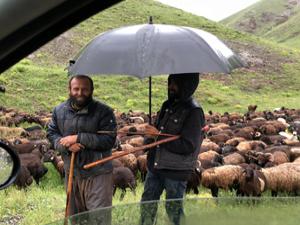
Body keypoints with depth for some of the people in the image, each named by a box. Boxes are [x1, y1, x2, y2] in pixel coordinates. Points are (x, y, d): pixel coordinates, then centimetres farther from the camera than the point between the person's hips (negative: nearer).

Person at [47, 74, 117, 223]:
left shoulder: (104, 111, -10)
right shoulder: (59, 111, 5)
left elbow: (109, 140, -18)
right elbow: (51, 134, 7)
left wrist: (78, 138, -21)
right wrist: (66, 145, -15)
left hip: (98, 174, -4)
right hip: (71, 172, 5)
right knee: (74, 215, 20)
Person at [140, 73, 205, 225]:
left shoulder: (194, 112, -15)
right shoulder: (167, 105, 8)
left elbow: (188, 145, -23)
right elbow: (156, 129, 19)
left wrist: (159, 137, -21)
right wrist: (149, 138, -5)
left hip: (176, 171, -7)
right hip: (155, 166, 7)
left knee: (174, 209, 8)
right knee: (147, 204, 18)